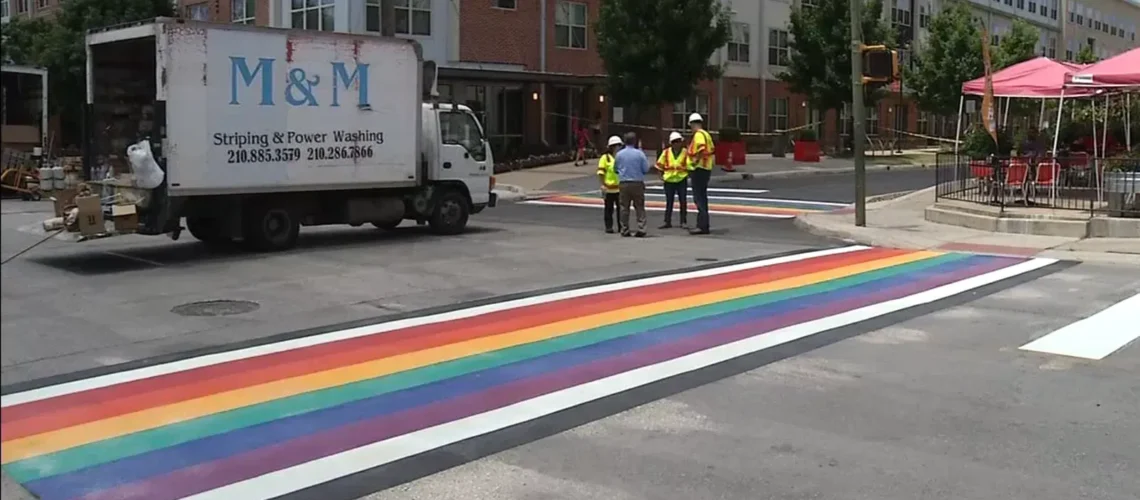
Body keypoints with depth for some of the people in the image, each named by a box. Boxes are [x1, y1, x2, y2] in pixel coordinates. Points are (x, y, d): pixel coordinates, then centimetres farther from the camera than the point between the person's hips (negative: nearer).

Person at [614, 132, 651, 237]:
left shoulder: (619, 154, 0)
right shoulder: (640, 154, -8)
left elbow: (615, 168, 11)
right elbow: (646, 169, -4)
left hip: (623, 184, 2)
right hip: (637, 183, -2)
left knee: (624, 208, 8)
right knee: (639, 207, 5)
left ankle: (625, 230, 9)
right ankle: (641, 229, -1)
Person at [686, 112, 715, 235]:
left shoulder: (698, 135, -14)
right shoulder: (706, 134, 16)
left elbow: (701, 149, -30)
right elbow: (712, 149, 23)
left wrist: (695, 161, -21)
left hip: (699, 169, -10)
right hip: (706, 168, 10)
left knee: (699, 198, -10)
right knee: (702, 197, 16)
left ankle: (702, 226, -13)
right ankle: (703, 224, 23)